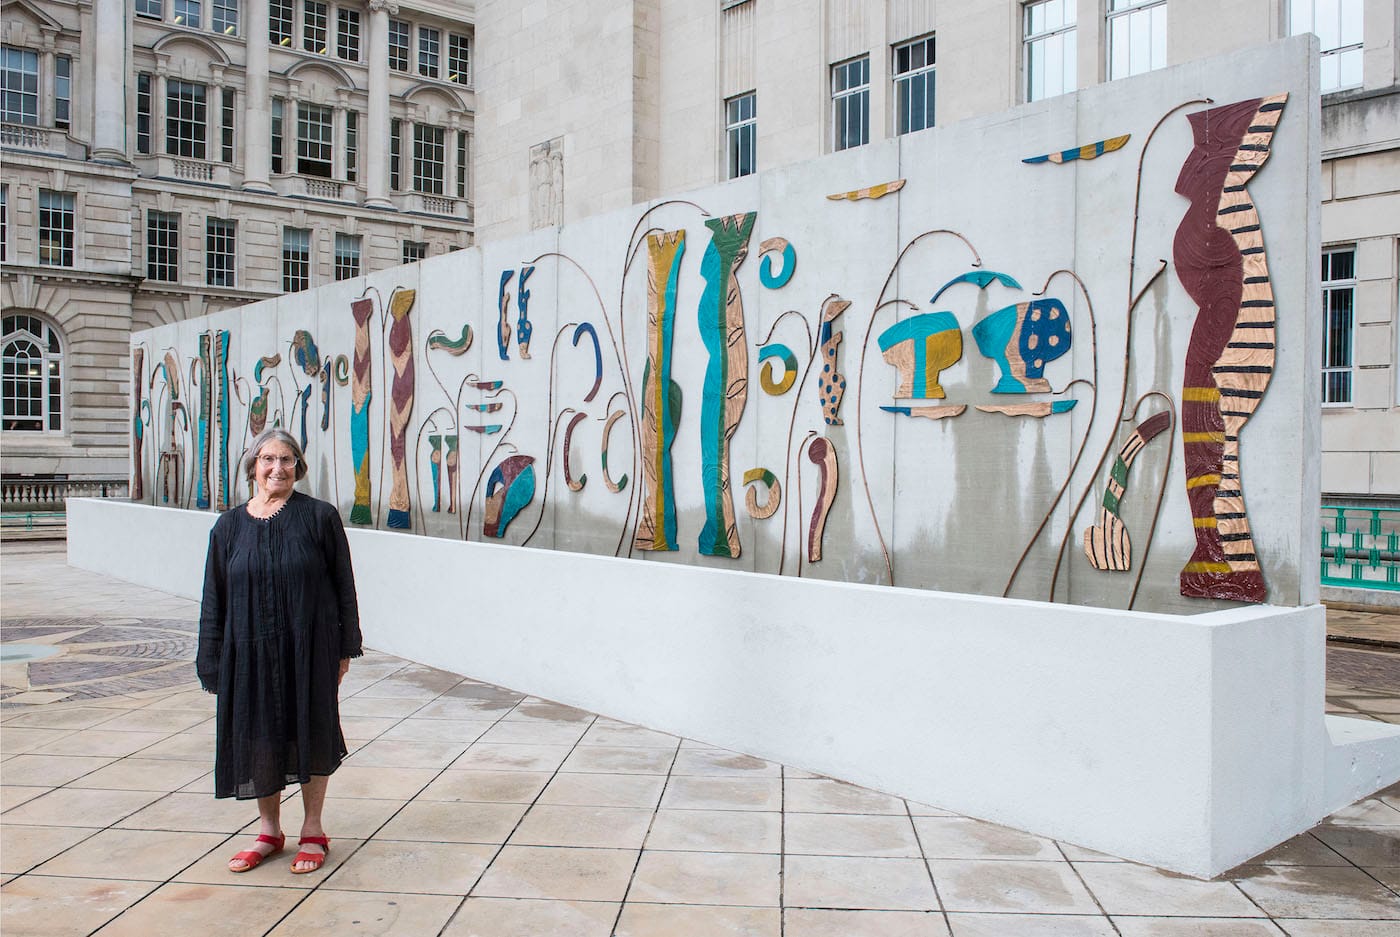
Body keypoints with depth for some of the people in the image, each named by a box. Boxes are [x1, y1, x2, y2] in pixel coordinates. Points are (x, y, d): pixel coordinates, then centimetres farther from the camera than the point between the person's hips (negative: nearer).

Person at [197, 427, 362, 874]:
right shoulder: (229, 526, 4)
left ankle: (312, 831, 23)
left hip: (309, 649, -3)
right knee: (257, 737, 9)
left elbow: (343, 585, -2)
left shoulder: (319, 517, -5)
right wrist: (213, 662, 3)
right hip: (250, 652, 3)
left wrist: (345, 649, -4)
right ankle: (268, 830, 28)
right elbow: (214, 599, 7)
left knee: (310, 733, 6)